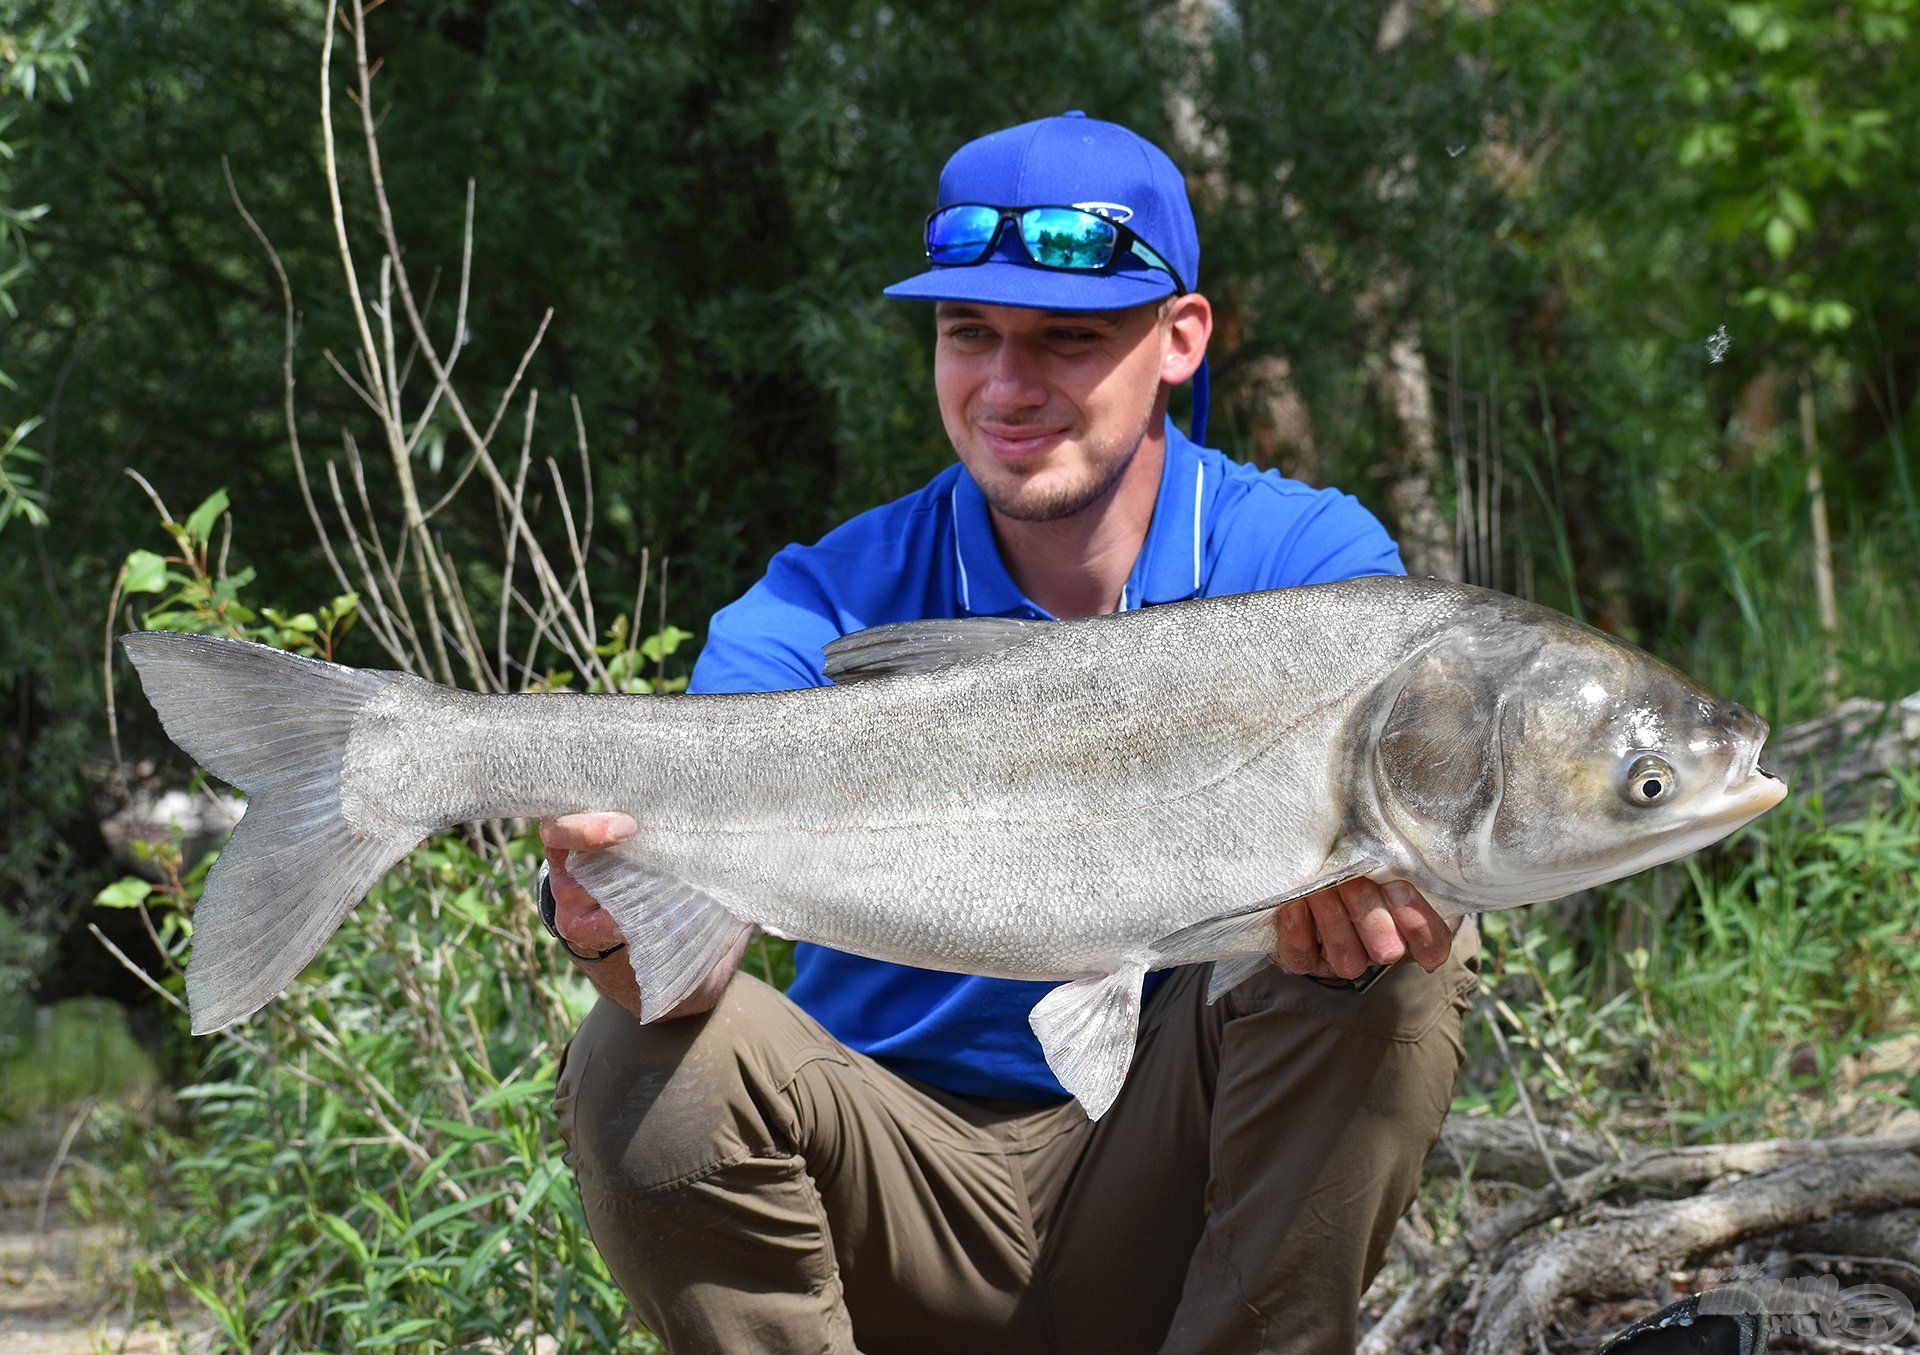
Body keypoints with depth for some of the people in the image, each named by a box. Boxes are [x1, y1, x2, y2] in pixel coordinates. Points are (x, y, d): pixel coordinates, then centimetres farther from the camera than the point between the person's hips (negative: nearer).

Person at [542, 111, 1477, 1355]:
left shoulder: (1311, 562, -7)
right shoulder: (826, 614, -7)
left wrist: (1367, 879, -50)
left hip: (1168, 1189, 0)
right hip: (910, 1194, 1)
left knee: (1394, 943, -26)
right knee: (647, 1064, -27)